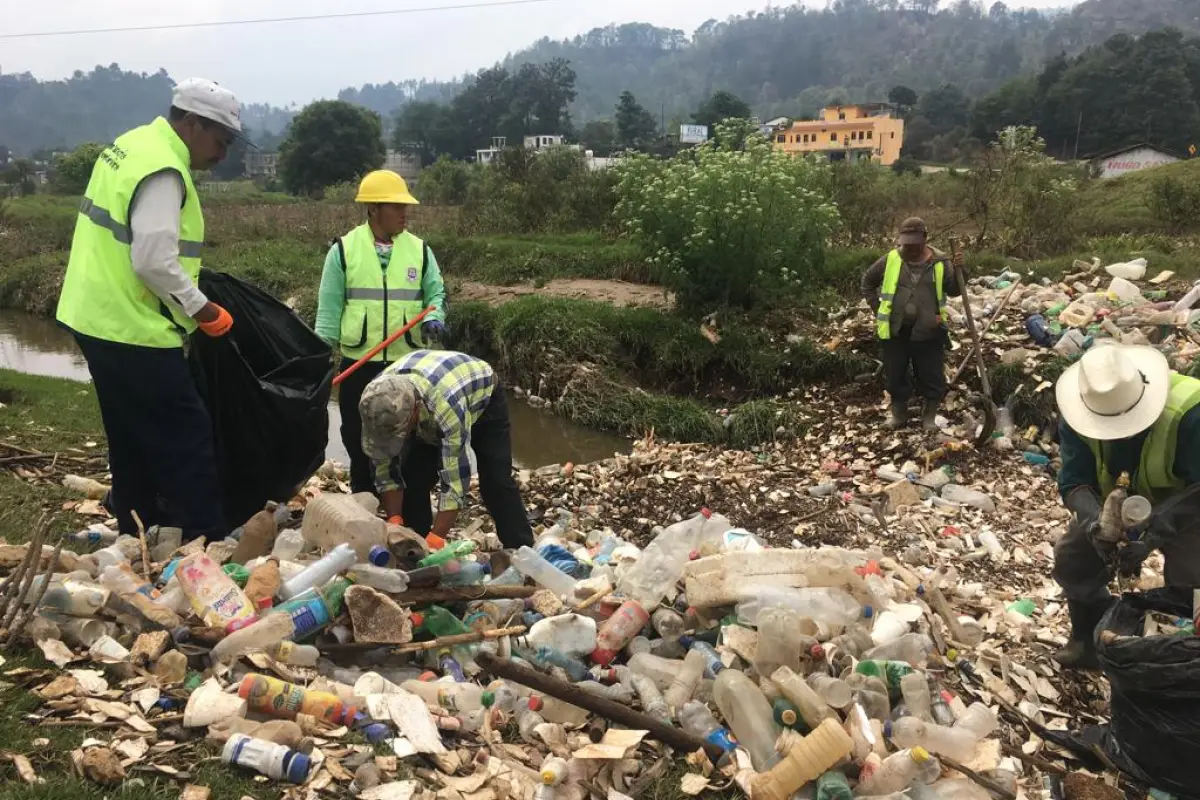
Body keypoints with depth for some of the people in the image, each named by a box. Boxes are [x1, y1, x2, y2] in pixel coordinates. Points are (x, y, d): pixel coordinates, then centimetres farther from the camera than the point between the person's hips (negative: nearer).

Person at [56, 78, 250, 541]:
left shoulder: (132, 146, 12)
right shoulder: (164, 170, -19)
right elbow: (154, 261, -25)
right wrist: (201, 309, -13)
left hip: (99, 317, 10)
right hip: (133, 328, -10)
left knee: (133, 441, 18)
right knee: (186, 438, -4)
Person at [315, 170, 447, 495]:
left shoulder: (419, 249, 2)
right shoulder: (344, 249, -3)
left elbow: (437, 293, 8)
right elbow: (329, 308, 0)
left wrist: (433, 318, -14)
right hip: (358, 366, -1)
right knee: (360, 443, 11)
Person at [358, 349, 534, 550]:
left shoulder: (447, 405, -47)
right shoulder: (379, 399, -31)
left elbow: (455, 479, -43)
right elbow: (385, 468, -20)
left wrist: (435, 539, -42)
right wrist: (394, 523, -25)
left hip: (484, 399, -4)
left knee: (496, 482, -14)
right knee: (412, 477, -10)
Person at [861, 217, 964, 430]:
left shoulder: (939, 262, -2)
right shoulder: (890, 260, -1)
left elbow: (954, 291, 2)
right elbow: (867, 281, 12)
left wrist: (958, 271, -15)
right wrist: (877, 307, 5)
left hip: (928, 331, -1)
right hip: (894, 330, 1)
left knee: (931, 377, 6)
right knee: (895, 375, 12)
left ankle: (929, 416, 23)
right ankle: (899, 414, 29)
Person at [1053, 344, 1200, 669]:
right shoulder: (1077, 419, -24)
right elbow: (1074, 482, -22)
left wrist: (1151, 533, -46)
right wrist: (1092, 520, -44)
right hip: (1116, 502, 4)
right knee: (1071, 560, -1)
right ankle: (1092, 641, 20)